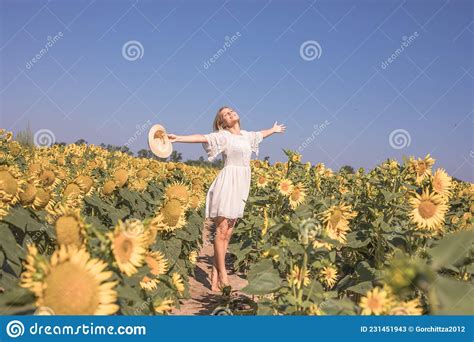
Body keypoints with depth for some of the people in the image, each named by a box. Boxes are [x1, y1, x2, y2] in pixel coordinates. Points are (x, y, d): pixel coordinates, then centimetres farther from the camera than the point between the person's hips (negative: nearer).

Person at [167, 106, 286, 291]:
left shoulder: (246, 135, 15)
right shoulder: (223, 136, -5)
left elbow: (260, 134, 36)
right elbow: (202, 137, -19)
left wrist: (274, 129, 54)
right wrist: (178, 138, -33)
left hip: (242, 184, 7)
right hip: (228, 182, -7)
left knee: (228, 232, 5)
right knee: (222, 229, -7)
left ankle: (215, 274, 8)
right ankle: (222, 273, 0)